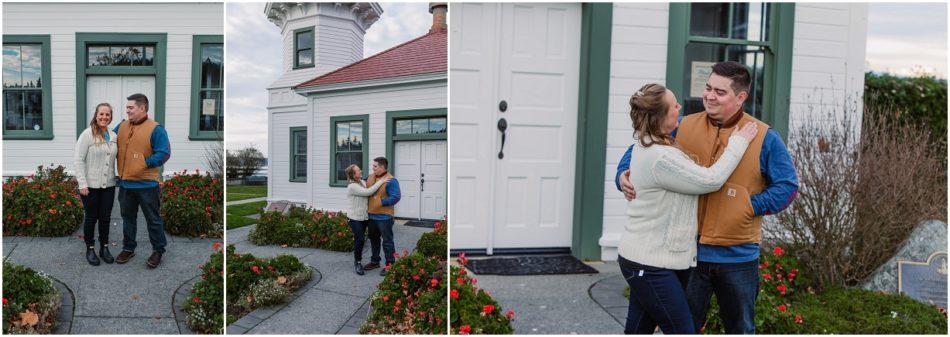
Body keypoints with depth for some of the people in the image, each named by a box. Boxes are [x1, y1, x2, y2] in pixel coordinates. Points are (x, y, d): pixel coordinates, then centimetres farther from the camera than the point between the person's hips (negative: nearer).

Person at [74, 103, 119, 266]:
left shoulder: (113, 136, 6)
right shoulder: (87, 134, -9)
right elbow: (78, 160, -10)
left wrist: (117, 177, 9)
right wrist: (82, 184, -14)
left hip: (108, 185, 4)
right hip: (91, 185, -4)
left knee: (105, 217, 11)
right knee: (91, 217, 7)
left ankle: (104, 248, 24)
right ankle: (90, 249, 21)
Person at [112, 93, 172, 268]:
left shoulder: (155, 129, -11)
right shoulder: (122, 126, 10)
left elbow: (164, 153, -16)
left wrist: (145, 163, -20)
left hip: (146, 184, -6)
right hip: (125, 183, 6)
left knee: (153, 219, 4)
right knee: (128, 218, 18)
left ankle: (158, 251, 17)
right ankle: (128, 248, 32)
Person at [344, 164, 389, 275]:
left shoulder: (363, 182, 5)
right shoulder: (352, 186, -18)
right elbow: (368, 192, -26)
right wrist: (380, 182, -23)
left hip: (365, 216, 7)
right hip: (355, 218, -7)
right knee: (359, 240, -4)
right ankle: (358, 263, 14)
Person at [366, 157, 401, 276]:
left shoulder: (391, 181, -15)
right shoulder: (370, 177, 9)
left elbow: (396, 197, -21)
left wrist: (381, 202, -22)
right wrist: (366, 205, 12)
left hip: (384, 217, -8)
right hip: (371, 215, 8)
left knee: (387, 241, 0)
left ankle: (390, 265, 9)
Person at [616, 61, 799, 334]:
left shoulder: (764, 137, -4)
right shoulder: (683, 127, 1)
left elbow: (787, 185, -1)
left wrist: (752, 206, -13)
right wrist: (624, 174, -9)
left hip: (738, 256, 0)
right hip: (688, 252, 1)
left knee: (740, 328, 20)